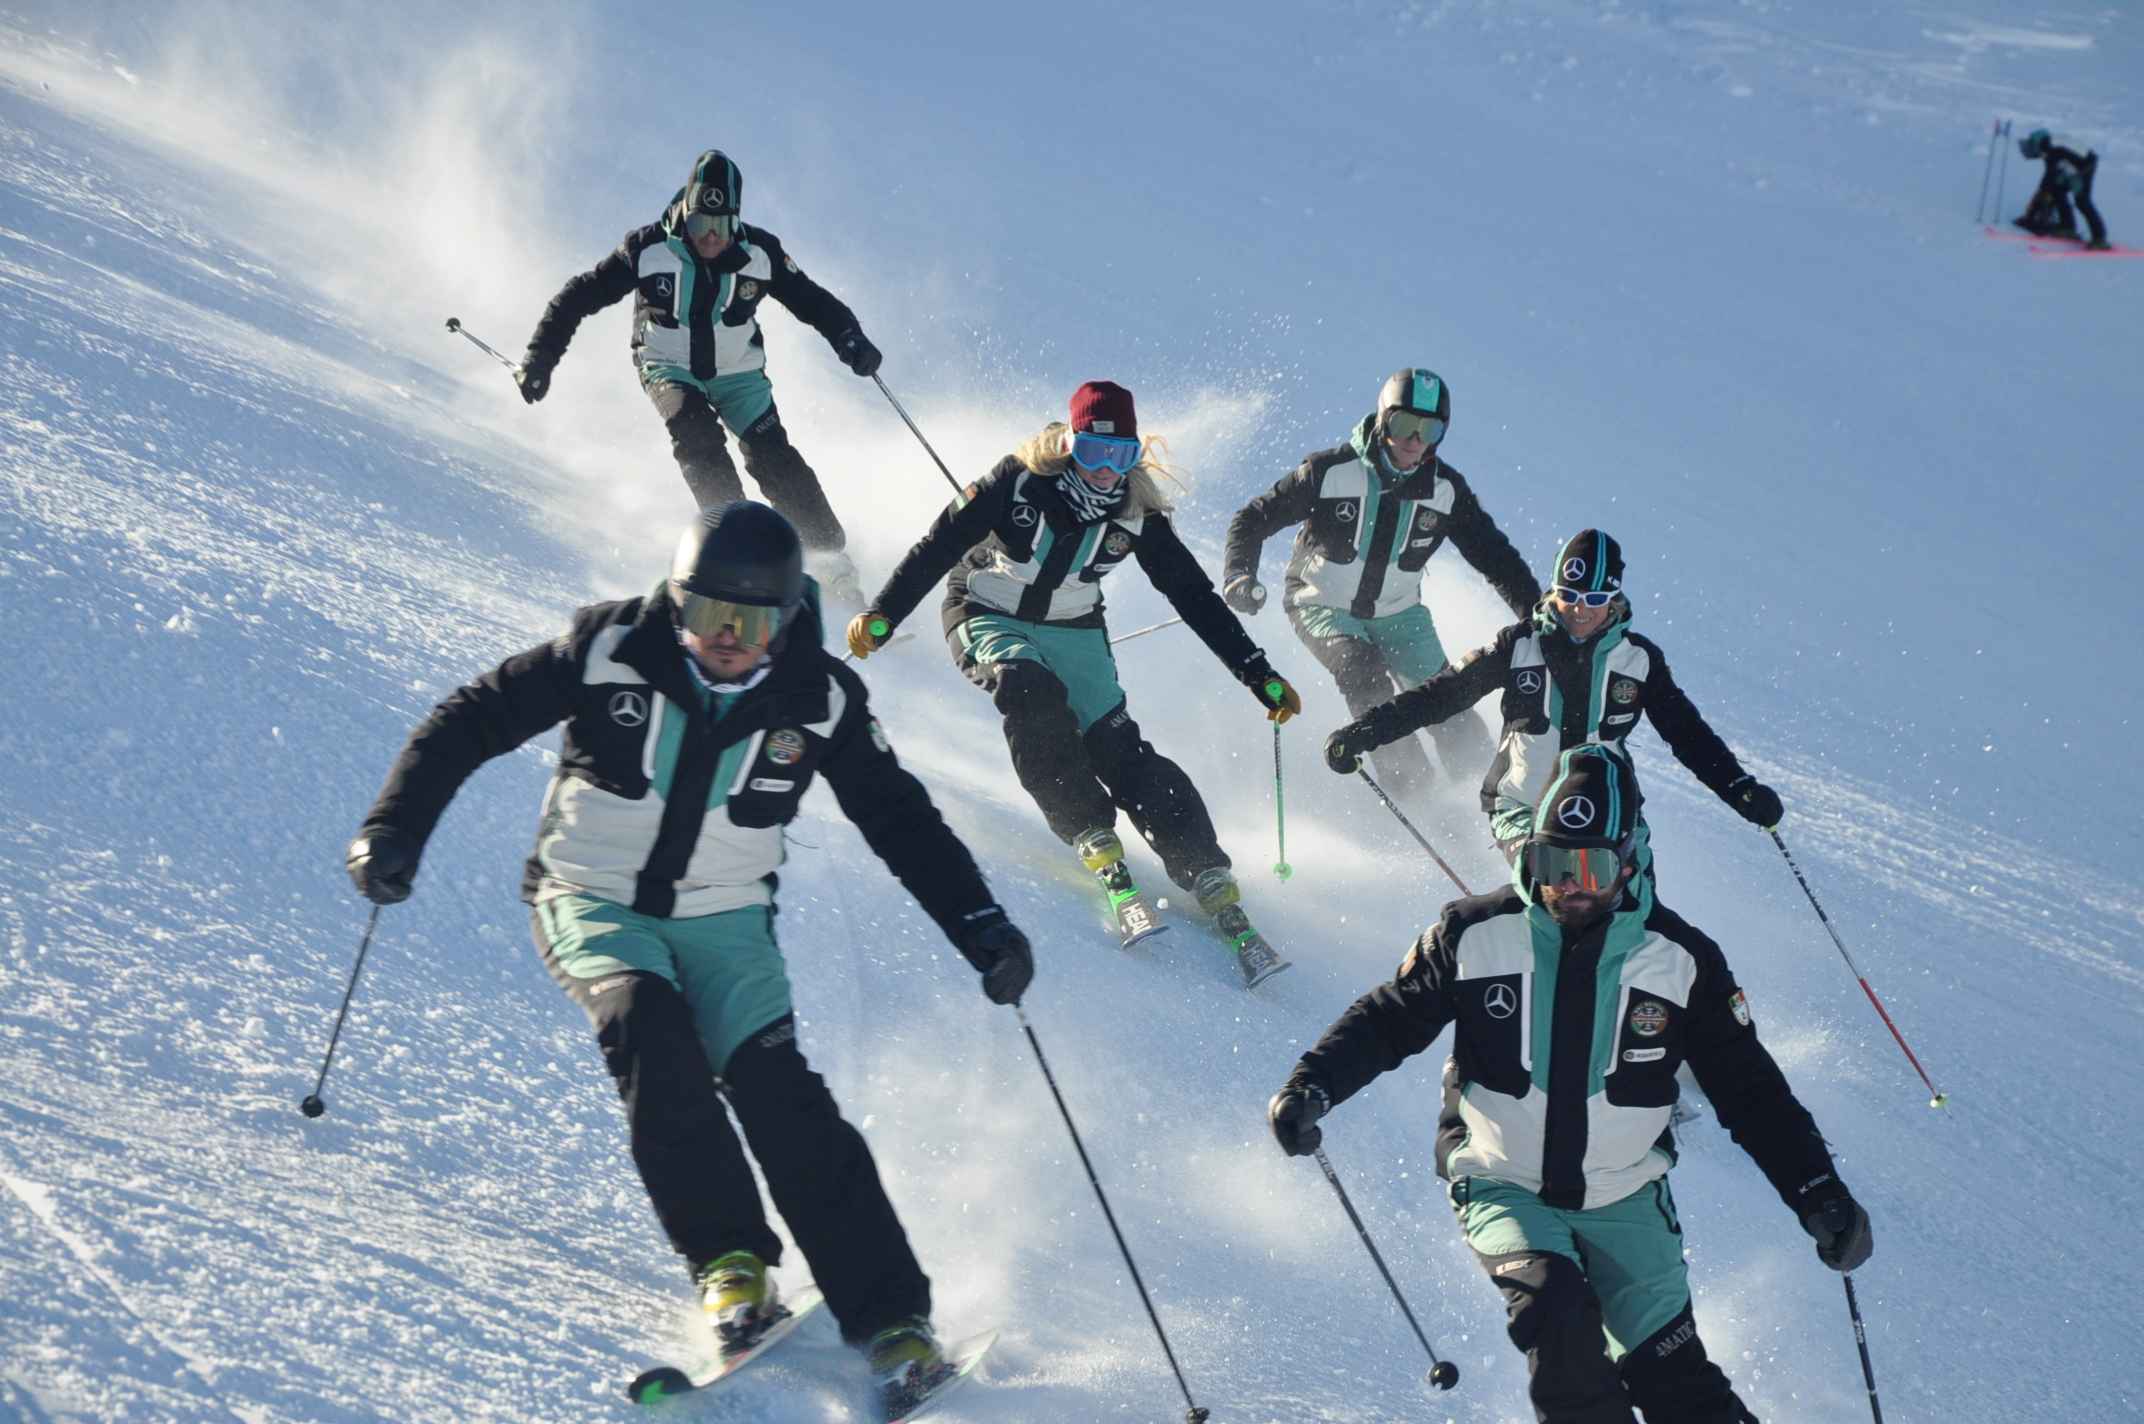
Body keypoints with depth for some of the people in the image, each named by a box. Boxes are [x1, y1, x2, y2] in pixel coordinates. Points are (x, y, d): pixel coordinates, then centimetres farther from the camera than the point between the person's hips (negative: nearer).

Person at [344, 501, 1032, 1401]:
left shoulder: (819, 700, -9)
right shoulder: (612, 649, -14)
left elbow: (904, 823, 1)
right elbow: (469, 723, -8)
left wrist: (982, 931, -8)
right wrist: (397, 828, -18)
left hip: (723, 919, 1)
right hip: (592, 904, -1)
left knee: (774, 1084, -19)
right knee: (645, 1022, -31)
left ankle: (887, 1315, -16)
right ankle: (728, 1264, -22)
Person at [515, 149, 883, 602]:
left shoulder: (760, 253, -16)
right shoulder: (648, 249, -21)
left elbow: (812, 301, -8)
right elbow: (579, 297, -14)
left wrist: (850, 339, -27)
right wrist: (540, 357, -19)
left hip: (737, 372, 1)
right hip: (670, 369, -1)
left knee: (773, 457, -14)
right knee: (694, 429, -30)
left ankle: (831, 556, -5)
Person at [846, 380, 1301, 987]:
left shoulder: (1137, 512, -10)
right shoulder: (1019, 482, -20)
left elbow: (1195, 596, -3)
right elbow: (938, 546, -17)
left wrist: (1259, 675, -5)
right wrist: (882, 616, -26)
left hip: (1073, 632, 3)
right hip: (989, 621, -3)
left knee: (1121, 751, -15)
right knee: (1031, 695, -35)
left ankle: (1219, 896, -18)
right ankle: (1104, 860, -33)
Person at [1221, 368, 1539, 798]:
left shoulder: (1447, 489, -9)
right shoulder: (1330, 472, -18)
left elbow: (1495, 556, -4)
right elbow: (1252, 521, -12)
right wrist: (1239, 576, -30)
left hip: (1397, 613, 3)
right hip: (1323, 608, -3)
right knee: (1362, 670, -33)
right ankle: (1408, 782, -26)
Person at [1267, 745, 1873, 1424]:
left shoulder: (1681, 959, -8)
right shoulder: (1475, 934, -10)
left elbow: (1750, 1088, -2)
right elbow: (1389, 1018, 1)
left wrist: (1819, 1194, -10)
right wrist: (1313, 1082, -16)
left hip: (1623, 1196, 1)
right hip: (1502, 1185, -1)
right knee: (1554, 1309, -28)